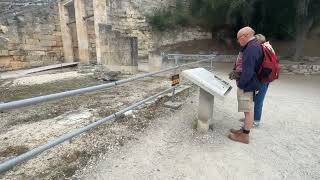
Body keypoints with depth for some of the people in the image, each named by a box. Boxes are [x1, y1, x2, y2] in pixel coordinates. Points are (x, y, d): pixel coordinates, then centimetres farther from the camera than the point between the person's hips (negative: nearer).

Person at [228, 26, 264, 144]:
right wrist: (236, 72, 14)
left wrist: (241, 84, -20)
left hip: (247, 85, -11)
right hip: (247, 83, 11)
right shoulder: (252, 46, 13)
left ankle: (245, 135, 10)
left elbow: (249, 69, -25)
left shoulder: (252, 47, -20)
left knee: (248, 110, -1)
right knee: (247, 109, 17)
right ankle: (244, 130, 30)